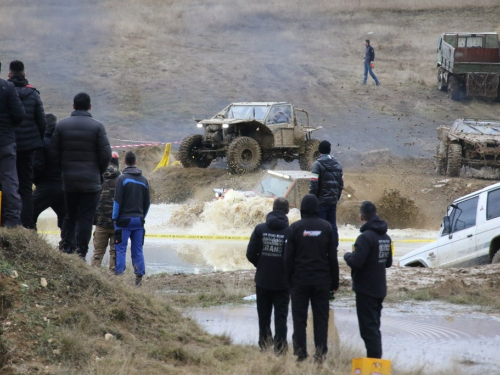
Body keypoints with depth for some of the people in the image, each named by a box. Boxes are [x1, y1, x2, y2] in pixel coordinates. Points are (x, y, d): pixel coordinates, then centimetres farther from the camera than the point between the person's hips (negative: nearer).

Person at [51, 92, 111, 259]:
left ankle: (66, 248, 4)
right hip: (91, 181, -3)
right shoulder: (97, 126, -7)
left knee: (70, 216, 15)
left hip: (69, 180, 3)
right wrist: (99, 172, 9)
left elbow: (55, 152, 1)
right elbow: (105, 154, -8)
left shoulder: (61, 125, 1)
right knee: (86, 218, 0)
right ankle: (81, 253, -5)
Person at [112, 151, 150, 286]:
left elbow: (117, 201, -11)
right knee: (138, 250, 8)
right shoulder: (143, 180, 9)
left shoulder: (122, 179, -8)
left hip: (124, 219, -5)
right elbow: (147, 203, 14)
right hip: (138, 220, 5)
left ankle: (119, 274, -7)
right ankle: (139, 275, 3)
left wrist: (115, 218, -4)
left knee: (120, 249, -2)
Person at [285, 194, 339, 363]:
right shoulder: (326, 227, 0)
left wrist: (289, 279, 5)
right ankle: (320, 352, 1)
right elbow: (333, 257, 3)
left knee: (299, 318, 5)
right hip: (322, 280, 1)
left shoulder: (295, 228, -5)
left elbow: (288, 257, -3)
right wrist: (334, 282, 9)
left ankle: (300, 353, 3)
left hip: (300, 280, -1)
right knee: (321, 317, 5)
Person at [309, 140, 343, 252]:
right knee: (333, 226, 9)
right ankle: (334, 248, 10)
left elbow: (314, 184, -15)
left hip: (321, 200, -6)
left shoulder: (318, 164, -10)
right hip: (333, 201, 6)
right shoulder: (337, 164, 10)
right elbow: (341, 184, 13)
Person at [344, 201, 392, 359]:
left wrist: (348, 255, -5)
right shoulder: (385, 237, 8)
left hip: (366, 289, -8)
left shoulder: (366, 237, -19)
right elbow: (388, 262, 18)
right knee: (374, 327, 17)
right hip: (380, 289, 8)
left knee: (368, 328, -5)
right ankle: (377, 358, 21)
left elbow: (356, 263, -24)